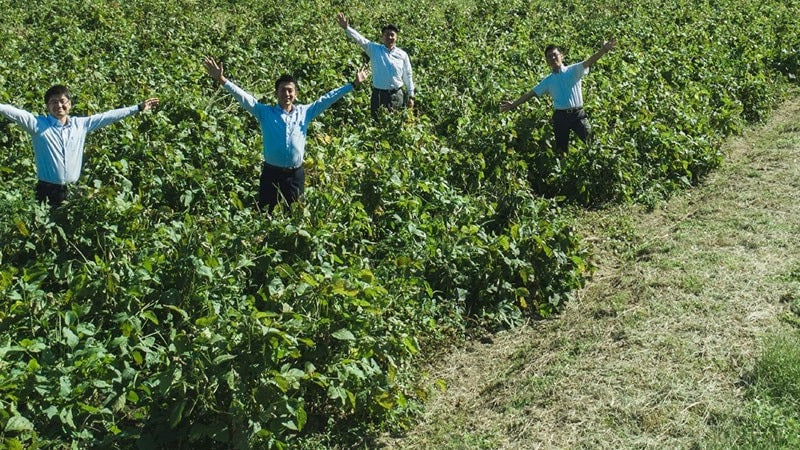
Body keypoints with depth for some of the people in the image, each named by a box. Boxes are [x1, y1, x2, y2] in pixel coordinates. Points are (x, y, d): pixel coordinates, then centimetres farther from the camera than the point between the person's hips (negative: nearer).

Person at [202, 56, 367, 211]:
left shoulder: (305, 112, 5)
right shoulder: (265, 112, 0)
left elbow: (327, 99, 6)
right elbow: (243, 97, -7)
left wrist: (353, 84, 5)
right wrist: (222, 80, -19)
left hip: (295, 174, 2)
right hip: (271, 173, -1)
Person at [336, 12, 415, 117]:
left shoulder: (402, 55, 3)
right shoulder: (374, 49, 0)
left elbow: (408, 76, 7)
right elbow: (360, 39, -13)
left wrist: (411, 96, 7)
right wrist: (346, 28, -30)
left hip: (397, 95, 1)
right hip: (379, 94, 0)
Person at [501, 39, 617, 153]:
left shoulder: (573, 70, 3)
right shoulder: (548, 81, 12)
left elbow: (588, 62, -13)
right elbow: (531, 93, 15)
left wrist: (603, 50, -32)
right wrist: (513, 104, 12)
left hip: (578, 114, -2)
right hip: (560, 116, 2)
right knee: (562, 149, 7)